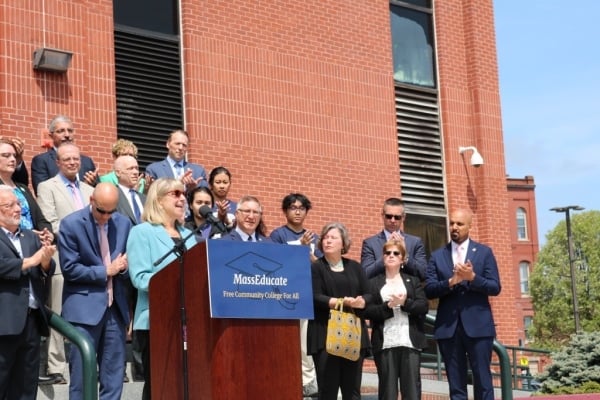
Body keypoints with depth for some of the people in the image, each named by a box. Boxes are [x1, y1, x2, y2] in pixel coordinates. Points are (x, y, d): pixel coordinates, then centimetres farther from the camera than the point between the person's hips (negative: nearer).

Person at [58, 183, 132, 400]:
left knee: (114, 374, 6)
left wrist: (123, 267, -7)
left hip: (115, 307, 4)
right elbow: (70, 268, -10)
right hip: (84, 307, -4)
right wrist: (105, 271, -10)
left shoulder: (123, 223, 8)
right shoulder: (71, 224, -6)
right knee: (82, 374, -2)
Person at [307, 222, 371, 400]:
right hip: (326, 335, -3)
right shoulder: (315, 268, 3)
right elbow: (315, 298, -9)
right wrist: (343, 301, -19)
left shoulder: (355, 267, 14)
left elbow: (368, 295, 9)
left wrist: (361, 302, -14)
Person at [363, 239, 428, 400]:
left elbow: (424, 307, 3)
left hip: (410, 342, 1)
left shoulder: (413, 281, 15)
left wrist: (405, 302, -12)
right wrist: (388, 306, -13)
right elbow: (367, 311, 0)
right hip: (385, 343, -1)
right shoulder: (373, 283, 10)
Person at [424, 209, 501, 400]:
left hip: (478, 325, -1)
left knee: (483, 382, 0)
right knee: (456, 384, 5)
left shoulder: (484, 252, 6)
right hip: (448, 327, 2)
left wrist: (472, 278, -16)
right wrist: (451, 281, -16)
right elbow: (429, 290, 0)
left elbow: (495, 288, -1)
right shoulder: (437, 255, 9)